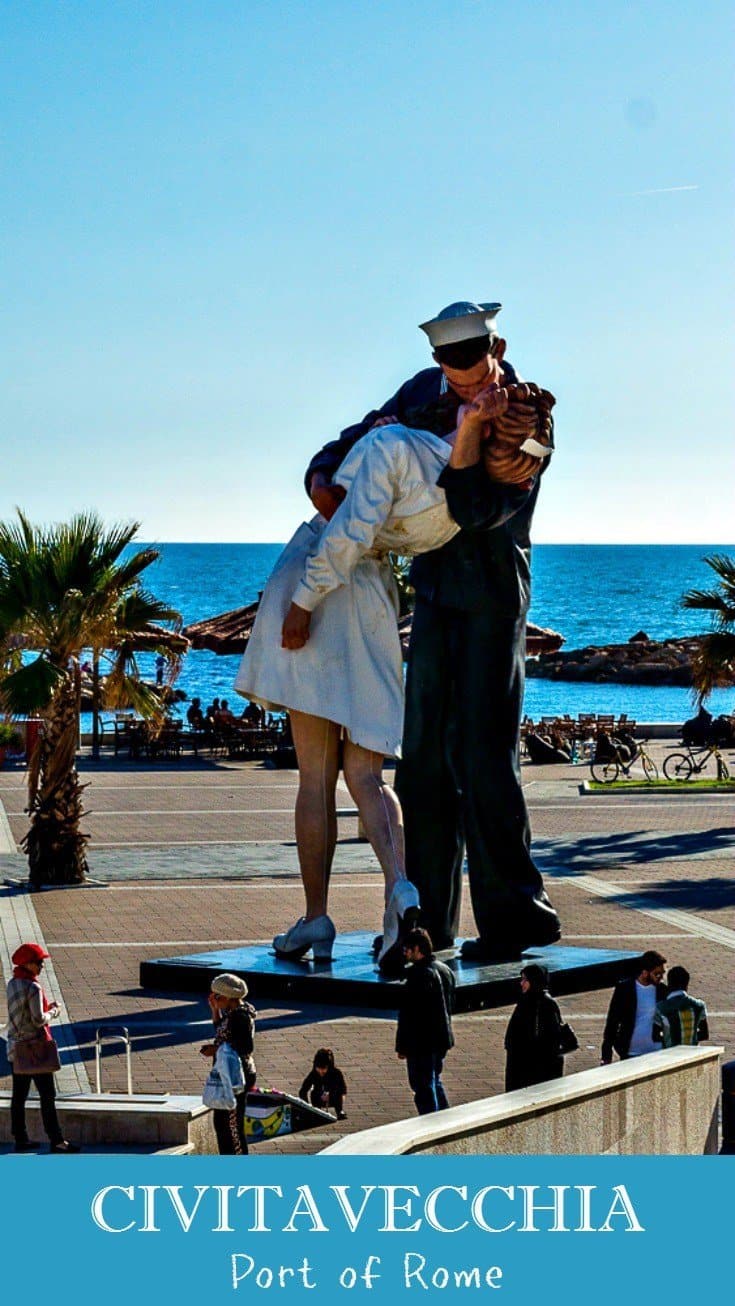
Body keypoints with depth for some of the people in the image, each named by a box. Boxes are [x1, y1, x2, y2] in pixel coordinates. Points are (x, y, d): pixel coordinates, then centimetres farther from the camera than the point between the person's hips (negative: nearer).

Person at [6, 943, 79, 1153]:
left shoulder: (12, 984, 7)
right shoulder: (33, 988, -19)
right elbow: (39, 1020, -21)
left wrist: (47, 1007, 7)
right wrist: (53, 1012, -3)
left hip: (16, 1047, 8)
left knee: (18, 1096, 11)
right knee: (47, 1096, -3)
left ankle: (20, 1139, 15)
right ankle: (56, 1141, -2)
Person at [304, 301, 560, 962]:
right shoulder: (425, 392, 3)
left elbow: (475, 512, -23)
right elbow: (358, 441, 12)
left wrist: (470, 429, -29)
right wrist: (323, 477, -8)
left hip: (493, 597, -6)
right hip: (436, 592, 6)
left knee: (483, 754, -12)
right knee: (425, 758, 6)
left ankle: (516, 912, -6)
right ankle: (428, 917, 12)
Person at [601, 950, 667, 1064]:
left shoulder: (663, 991, 1)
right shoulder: (623, 989, -5)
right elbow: (612, 1023, 0)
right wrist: (606, 1056, -2)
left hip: (657, 1054, 1)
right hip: (630, 1054, -1)